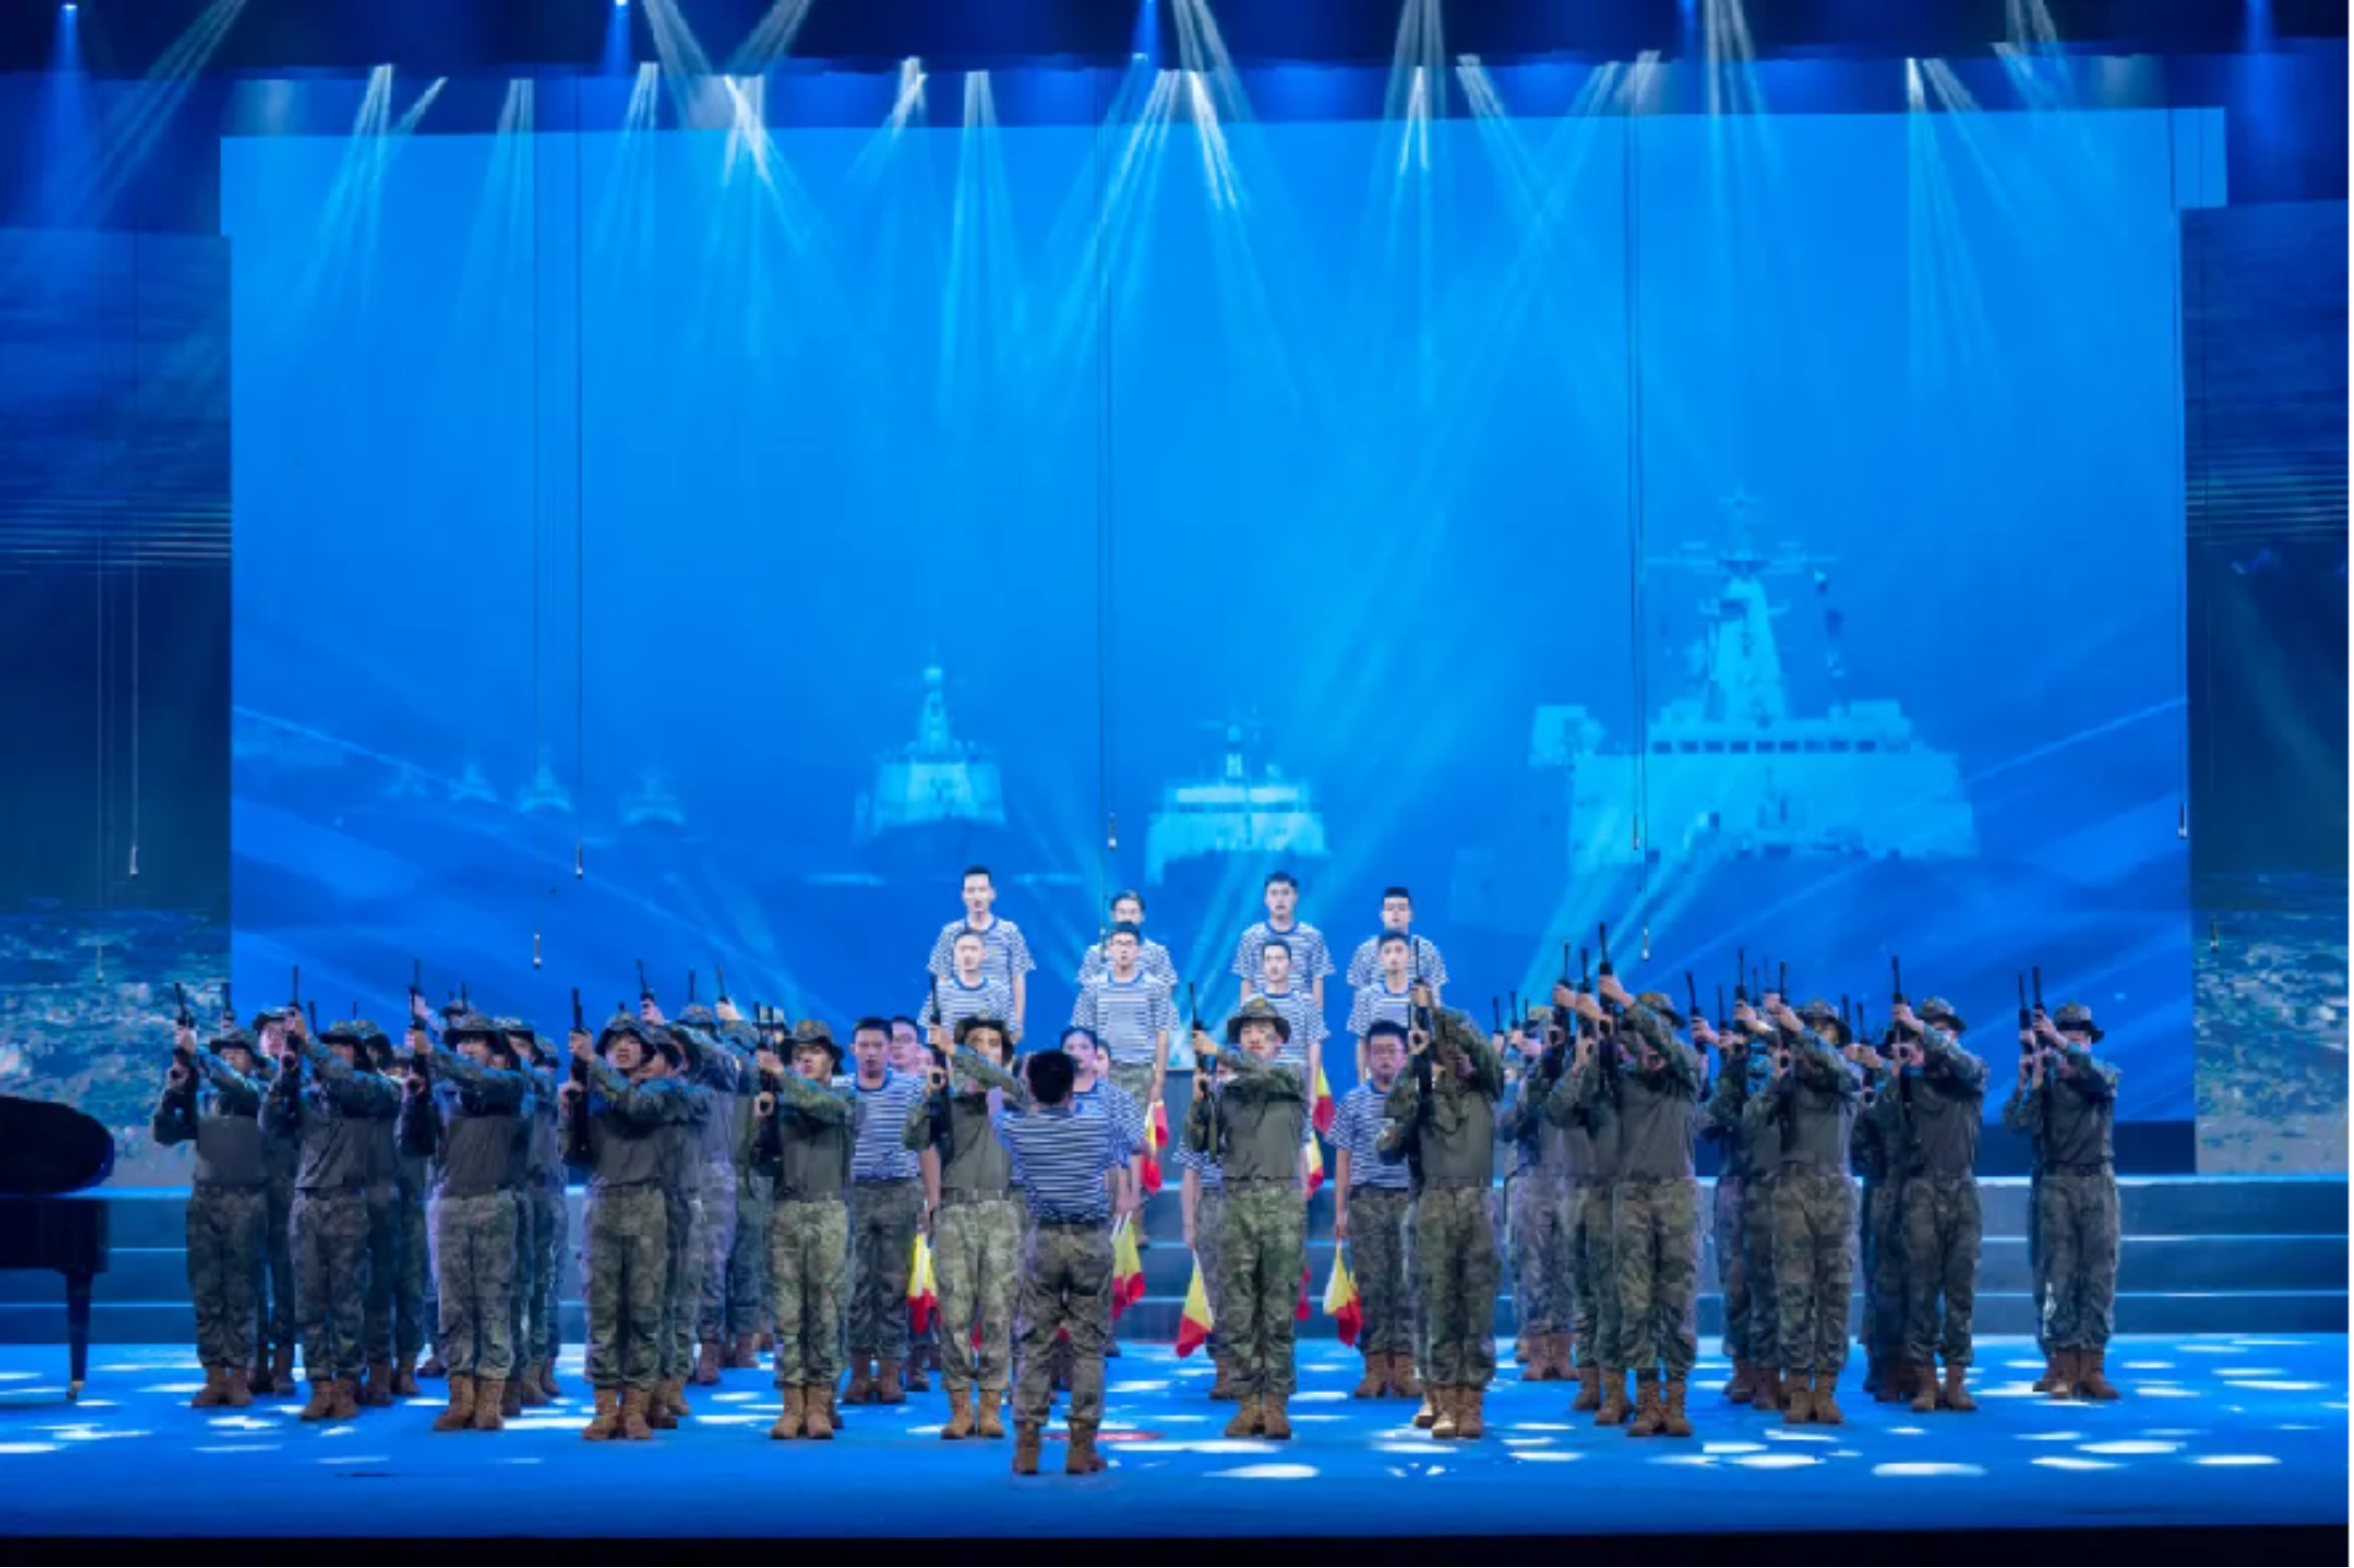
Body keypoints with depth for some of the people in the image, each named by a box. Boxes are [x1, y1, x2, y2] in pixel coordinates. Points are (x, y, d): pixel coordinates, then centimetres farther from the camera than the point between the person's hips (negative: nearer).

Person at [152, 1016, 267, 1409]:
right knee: (205, 1291, 3)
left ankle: (240, 1376, 3)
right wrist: (173, 1089, -8)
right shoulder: (200, 1095, 12)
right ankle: (215, 1376, 7)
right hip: (204, 1199, 4)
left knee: (240, 1292, -1)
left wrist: (196, 1052, -20)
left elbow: (237, 1085, -22)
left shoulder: (257, 1090, 1)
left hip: (245, 1202, -4)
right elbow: (164, 1134, 6)